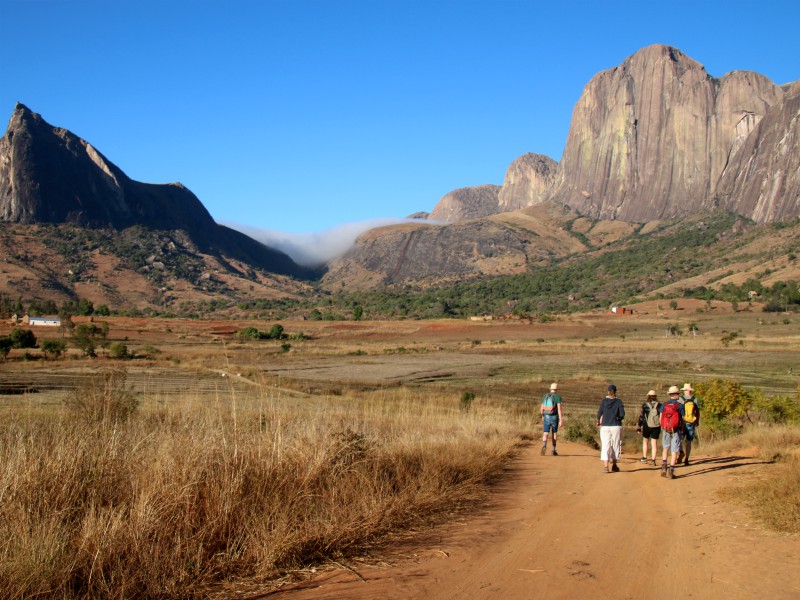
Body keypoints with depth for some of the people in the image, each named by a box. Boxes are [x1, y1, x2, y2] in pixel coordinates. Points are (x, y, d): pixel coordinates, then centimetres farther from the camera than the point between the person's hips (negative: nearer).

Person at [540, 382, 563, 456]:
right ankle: (553, 450, 18)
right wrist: (561, 420, -15)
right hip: (554, 417, -2)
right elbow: (559, 409, -15)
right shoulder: (558, 397, -8)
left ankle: (544, 446, -31)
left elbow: (541, 408, 9)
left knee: (545, 434, -1)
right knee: (555, 433, 16)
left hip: (546, 417, 2)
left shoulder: (545, 396, 7)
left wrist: (542, 416, 27)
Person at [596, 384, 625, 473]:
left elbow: (599, 412, 0)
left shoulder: (603, 401, 0)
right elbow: (622, 414, -9)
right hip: (616, 426, 0)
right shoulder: (619, 401, -3)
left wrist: (598, 421, 19)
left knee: (605, 446, 0)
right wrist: (619, 419, 13)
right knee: (616, 445, 14)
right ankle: (614, 465, 22)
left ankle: (606, 466, -12)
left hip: (605, 426, 0)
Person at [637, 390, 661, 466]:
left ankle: (644, 457, 20)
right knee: (654, 444, 5)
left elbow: (641, 416, -1)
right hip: (656, 426, 1)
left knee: (645, 441, 20)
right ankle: (653, 460, 0)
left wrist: (639, 427, 5)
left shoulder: (645, 405, -3)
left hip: (647, 426, -1)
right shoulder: (659, 405, 0)